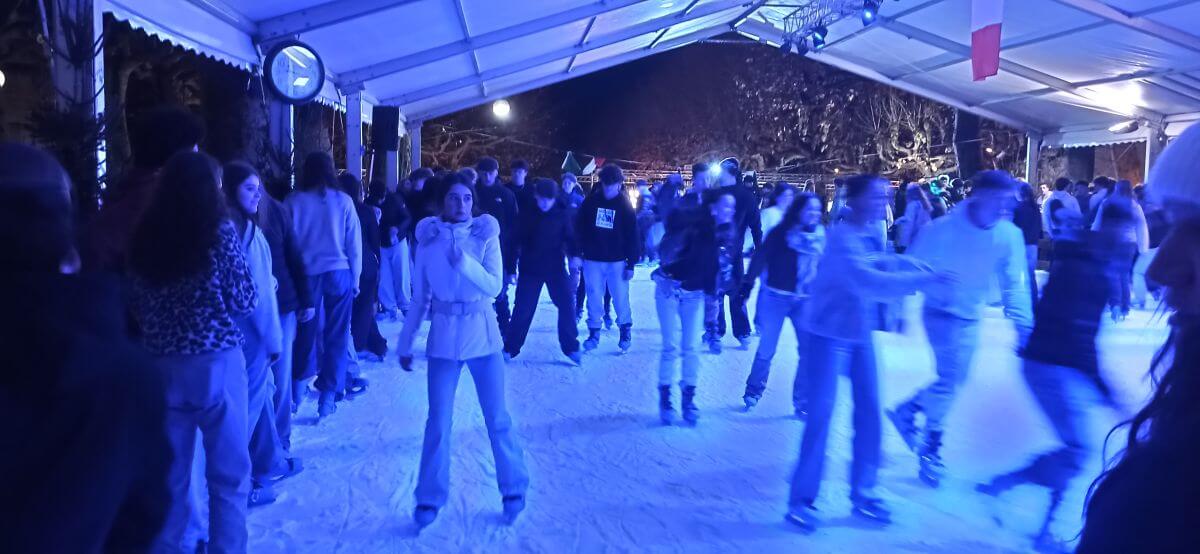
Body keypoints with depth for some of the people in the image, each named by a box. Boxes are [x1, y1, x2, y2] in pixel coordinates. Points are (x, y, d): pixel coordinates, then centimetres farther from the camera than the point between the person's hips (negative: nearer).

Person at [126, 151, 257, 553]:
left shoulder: (144, 235, 3)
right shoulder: (218, 229, -9)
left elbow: (136, 305, 10)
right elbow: (244, 302, -6)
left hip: (161, 366, 5)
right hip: (216, 362, -5)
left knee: (169, 473, 17)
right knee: (228, 473, 8)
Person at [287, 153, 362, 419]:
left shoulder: (294, 201, -3)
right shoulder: (343, 201, -2)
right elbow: (354, 244, 1)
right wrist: (355, 278, 9)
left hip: (306, 274, 1)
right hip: (339, 273, 0)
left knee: (305, 333, 14)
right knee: (336, 336, 6)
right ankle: (328, 395, 6)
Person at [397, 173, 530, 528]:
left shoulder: (486, 236, -4)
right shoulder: (428, 239, 0)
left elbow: (494, 286, -12)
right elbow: (419, 297, 6)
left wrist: (464, 261, -27)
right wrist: (405, 343, 7)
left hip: (482, 335, -1)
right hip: (443, 338, 1)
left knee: (497, 419, 6)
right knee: (438, 422, 5)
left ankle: (514, 489, 23)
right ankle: (430, 498, 19)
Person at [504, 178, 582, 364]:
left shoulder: (562, 214, -3)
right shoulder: (527, 214, -2)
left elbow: (570, 236, 0)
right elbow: (517, 241, 2)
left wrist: (574, 255, -19)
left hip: (556, 268, 0)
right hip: (530, 269, 0)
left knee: (567, 305, -3)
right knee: (522, 309, 1)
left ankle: (571, 347, 11)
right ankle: (510, 348, 14)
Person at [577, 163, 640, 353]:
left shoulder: (625, 205, -2)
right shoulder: (591, 201, 0)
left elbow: (632, 236, -2)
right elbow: (579, 228, 4)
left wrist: (631, 264, -5)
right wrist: (578, 252, -2)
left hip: (617, 261, -1)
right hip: (592, 260, 1)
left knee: (620, 298, 2)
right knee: (594, 298, 5)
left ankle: (625, 330, 21)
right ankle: (594, 332, 18)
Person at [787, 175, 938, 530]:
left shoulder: (874, 233, 4)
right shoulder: (841, 238, -22)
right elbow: (866, 280, -35)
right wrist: (920, 280, -38)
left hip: (861, 332, 8)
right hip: (830, 333, -8)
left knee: (869, 412, 7)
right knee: (821, 414, -7)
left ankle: (862, 493, 20)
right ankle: (802, 499, 4)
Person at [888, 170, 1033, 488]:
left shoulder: (1010, 235, -10)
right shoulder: (944, 229, -21)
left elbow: (1015, 283, -6)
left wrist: (1023, 323, -15)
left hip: (972, 318, 6)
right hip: (941, 313, -6)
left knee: (952, 380, 14)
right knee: (950, 378, -9)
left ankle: (907, 411, 37)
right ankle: (930, 450, 9)